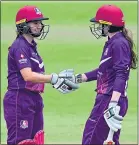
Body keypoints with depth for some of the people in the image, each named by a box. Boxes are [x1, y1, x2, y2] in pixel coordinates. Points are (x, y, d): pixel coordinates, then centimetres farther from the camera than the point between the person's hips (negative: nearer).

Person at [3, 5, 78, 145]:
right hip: (20, 101, -10)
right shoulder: (20, 47, -14)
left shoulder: (31, 46, 15)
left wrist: (58, 79, 5)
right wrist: (55, 78, -23)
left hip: (34, 100, 10)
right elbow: (28, 76, -24)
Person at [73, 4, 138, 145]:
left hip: (111, 100, -10)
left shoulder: (119, 43, -14)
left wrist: (113, 104, -31)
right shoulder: (111, 43, 17)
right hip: (105, 98, 10)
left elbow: (121, 75, -23)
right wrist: (79, 78, 30)